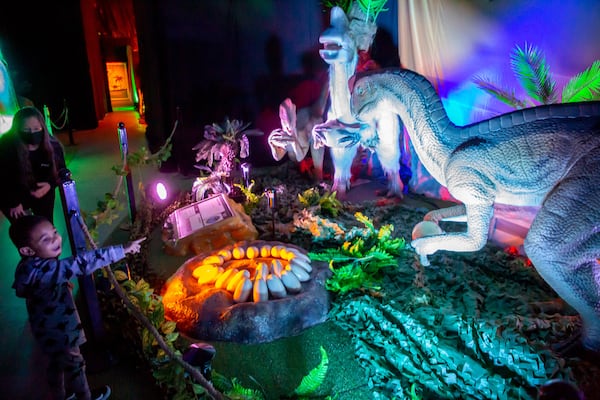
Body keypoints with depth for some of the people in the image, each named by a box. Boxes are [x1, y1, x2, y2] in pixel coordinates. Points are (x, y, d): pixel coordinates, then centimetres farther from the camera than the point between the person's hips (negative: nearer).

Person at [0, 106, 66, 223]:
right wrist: (13, 203, -16)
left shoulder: (52, 145, -19)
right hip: (13, 197, -2)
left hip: (44, 195, 2)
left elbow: (60, 170, -5)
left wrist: (50, 185, -23)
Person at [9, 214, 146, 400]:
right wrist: (122, 250, -50)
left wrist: (63, 284, 8)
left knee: (56, 364, 29)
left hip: (50, 329, 8)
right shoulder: (42, 269, -39)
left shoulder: (32, 265, -7)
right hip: (59, 332, -8)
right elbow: (82, 263, -48)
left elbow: (22, 290, 14)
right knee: (74, 365, 17)